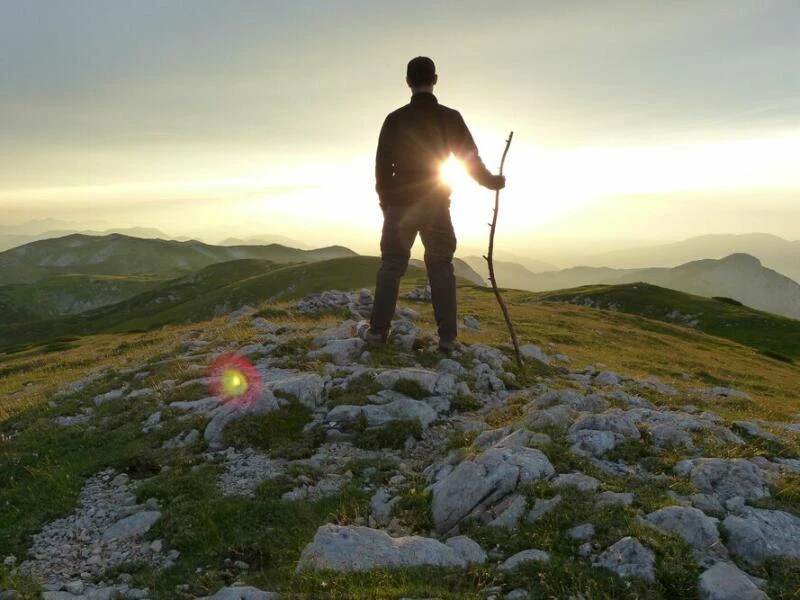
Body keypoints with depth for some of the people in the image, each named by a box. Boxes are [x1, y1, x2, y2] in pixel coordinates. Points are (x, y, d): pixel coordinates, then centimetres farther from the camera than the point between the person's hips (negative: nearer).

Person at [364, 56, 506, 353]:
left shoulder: (395, 119, 0)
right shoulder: (450, 118, -1)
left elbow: (382, 165, 2)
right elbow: (471, 160, 3)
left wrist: (386, 201, 14)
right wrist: (492, 181, 20)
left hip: (401, 205, 0)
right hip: (437, 206, 0)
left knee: (391, 266, 6)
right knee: (441, 268, 5)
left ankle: (378, 331, 3)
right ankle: (448, 337, 1)